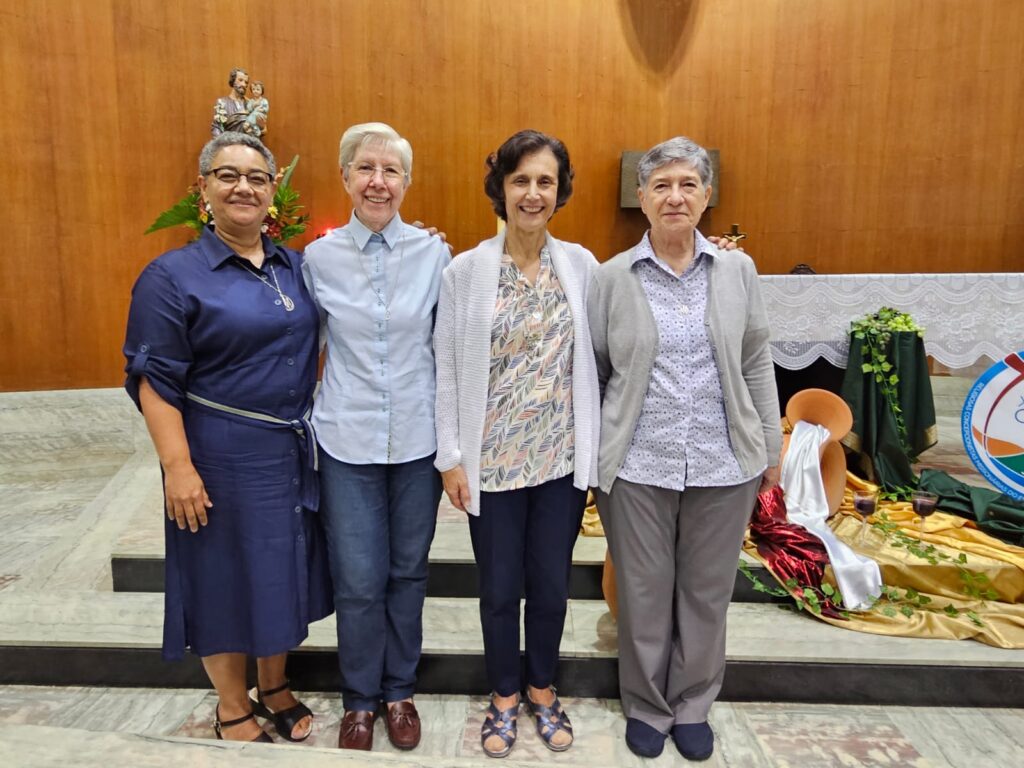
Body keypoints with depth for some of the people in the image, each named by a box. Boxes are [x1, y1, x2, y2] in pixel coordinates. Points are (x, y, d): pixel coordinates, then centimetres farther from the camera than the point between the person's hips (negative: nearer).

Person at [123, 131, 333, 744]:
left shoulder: (295, 268, 7)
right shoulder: (173, 275, -8)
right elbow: (156, 381, -11)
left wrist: (315, 427, 10)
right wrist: (178, 465, -17)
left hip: (296, 452, 5)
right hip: (224, 458, -5)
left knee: (284, 573, 16)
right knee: (229, 576, 9)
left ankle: (275, 688, 39)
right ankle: (233, 710, 32)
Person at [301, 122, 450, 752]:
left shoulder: (434, 252, -2)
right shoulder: (319, 257, -1)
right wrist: (326, 411, 9)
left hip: (418, 437, 1)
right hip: (348, 440, 0)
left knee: (408, 571, 14)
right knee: (359, 580, 5)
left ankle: (399, 690, 36)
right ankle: (360, 698, 31)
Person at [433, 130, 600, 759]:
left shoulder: (581, 264, 0)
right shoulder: (465, 270, -6)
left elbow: (598, 356, 3)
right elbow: (448, 370, -4)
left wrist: (597, 447, 1)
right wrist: (450, 456, -5)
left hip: (563, 456, 2)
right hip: (493, 460, -1)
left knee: (551, 583, 15)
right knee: (500, 587, 13)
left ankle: (542, 690, 41)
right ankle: (504, 696, 38)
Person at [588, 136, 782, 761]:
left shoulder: (737, 270, 3)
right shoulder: (612, 277, -1)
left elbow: (757, 363, 8)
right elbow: (591, 372, 3)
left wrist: (772, 446, 8)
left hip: (723, 465, 2)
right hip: (638, 466, -1)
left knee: (707, 592, 15)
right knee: (644, 593, 12)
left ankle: (693, 705, 38)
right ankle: (647, 706, 35)